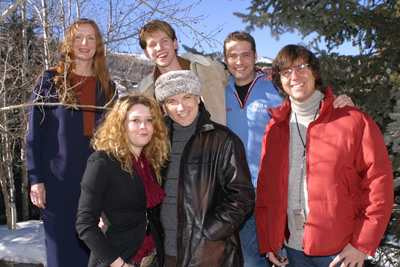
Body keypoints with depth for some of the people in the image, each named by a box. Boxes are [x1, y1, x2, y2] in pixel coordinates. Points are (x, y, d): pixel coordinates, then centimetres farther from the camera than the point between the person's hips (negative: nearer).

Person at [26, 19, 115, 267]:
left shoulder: (107, 86, 12)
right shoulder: (50, 81, 4)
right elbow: (34, 133, 1)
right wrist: (36, 179, -7)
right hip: (59, 179, -2)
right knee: (63, 246, 3)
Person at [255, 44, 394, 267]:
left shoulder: (354, 121, -5)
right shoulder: (275, 127, 5)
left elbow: (379, 182, -7)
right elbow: (265, 187, 7)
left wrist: (362, 243, -11)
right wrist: (266, 242, 4)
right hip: (293, 248, 4)